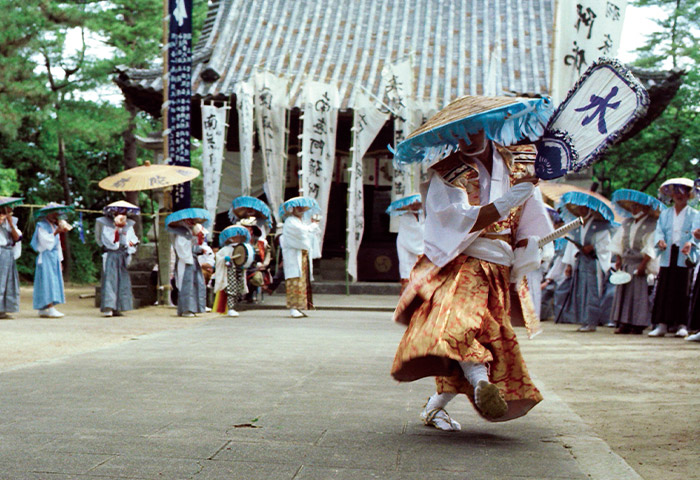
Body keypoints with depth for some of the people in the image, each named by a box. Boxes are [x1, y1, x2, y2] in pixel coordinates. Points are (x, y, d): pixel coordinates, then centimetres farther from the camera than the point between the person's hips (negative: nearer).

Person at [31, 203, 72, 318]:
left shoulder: (54, 226, 19)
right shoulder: (41, 226, -6)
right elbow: (45, 241, -16)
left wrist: (59, 259, 19)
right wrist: (55, 232, -15)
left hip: (54, 257, 8)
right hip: (46, 257, -8)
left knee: (54, 280, 4)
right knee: (47, 280, -13)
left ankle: (43, 309, 7)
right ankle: (50, 309, -19)